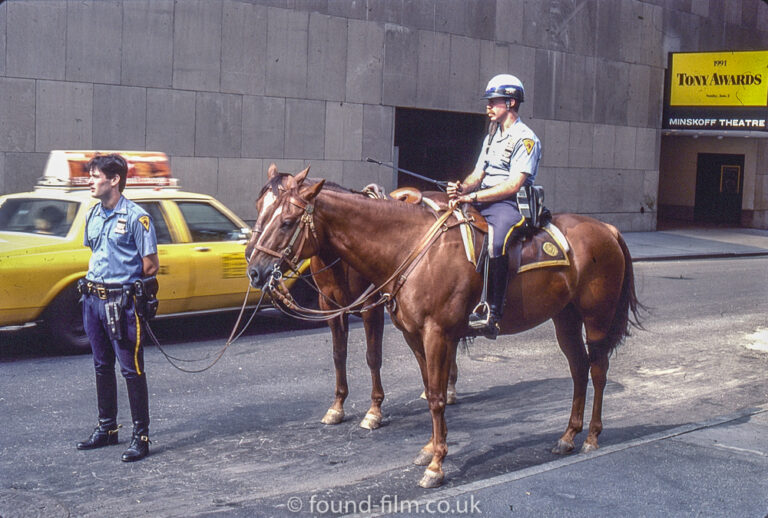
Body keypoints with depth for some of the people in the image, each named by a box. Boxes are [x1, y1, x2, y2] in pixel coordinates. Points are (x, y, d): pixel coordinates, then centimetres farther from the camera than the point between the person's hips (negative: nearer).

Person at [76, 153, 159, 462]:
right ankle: (107, 429, 28)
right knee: (102, 367, 16)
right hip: (93, 298, 8)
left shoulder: (136, 217, -12)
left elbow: (151, 266, -10)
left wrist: (124, 287, -2)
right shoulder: (93, 215, 10)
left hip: (121, 301, -8)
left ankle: (141, 436, 3)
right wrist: (93, 281, 12)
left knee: (131, 369, -4)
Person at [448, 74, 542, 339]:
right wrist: (462, 188, -6)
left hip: (510, 205, -9)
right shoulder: (492, 137, 23)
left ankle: (492, 312, -41)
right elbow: (477, 175, 18)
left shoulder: (525, 139, -5)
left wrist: (473, 197, -18)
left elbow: (514, 185, -14)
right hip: (483, 202, 9)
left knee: (496, 243, -36)